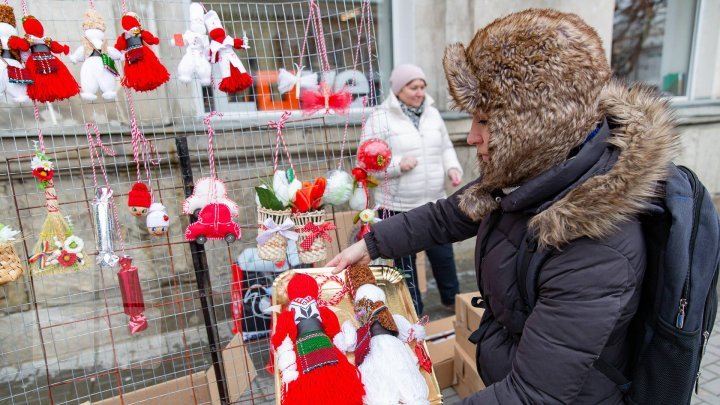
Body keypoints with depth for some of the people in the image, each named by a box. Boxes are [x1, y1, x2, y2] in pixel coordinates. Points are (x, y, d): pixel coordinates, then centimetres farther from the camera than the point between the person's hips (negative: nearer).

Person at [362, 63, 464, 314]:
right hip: (398, 207, -4)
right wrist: (398, 164, -24)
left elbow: (446, 148, 17)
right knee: (404, 260, 11)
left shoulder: (433, 113, 9)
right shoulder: (380, 118, -9)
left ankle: (452, 298, 43)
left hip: (434, 202, 5)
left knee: (443, 254, 18)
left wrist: (453, 168, -3)